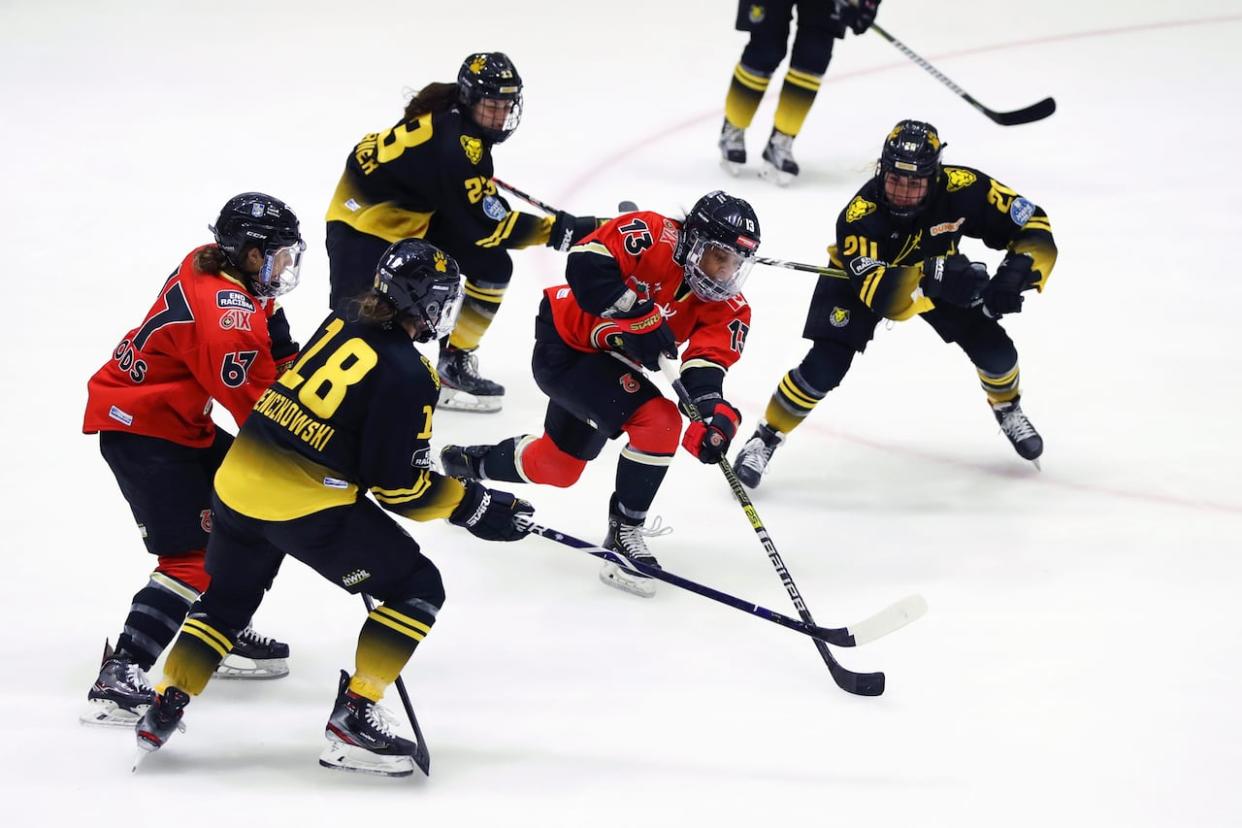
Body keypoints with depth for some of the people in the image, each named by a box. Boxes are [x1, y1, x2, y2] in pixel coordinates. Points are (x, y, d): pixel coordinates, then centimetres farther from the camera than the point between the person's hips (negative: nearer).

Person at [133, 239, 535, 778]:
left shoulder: (343, 323, 8)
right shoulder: (407, 375, -14)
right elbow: (399, 486, -13)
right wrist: (475, 507, -3)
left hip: (239, 474, 8)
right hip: (307, 504, -8)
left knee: (228, 597, 28)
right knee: (418, 589, 4)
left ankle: (164, 712, 27)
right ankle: (352, 719, -1)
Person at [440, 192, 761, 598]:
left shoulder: (728, 307, -9)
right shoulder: (652, 236, -24)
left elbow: (707, 362, -21)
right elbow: (587, 263, -33)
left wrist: (713, 409, -41)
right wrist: (636, 319, -37)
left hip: (613, 362, 8)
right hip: (564, 347, -8)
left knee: (558, 466, 22)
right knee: (659, 421, -24)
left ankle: (471, 464, 49)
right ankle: (624, 533, -12)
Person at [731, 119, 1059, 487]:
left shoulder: (962, 189, -34)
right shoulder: (859, 215, -40)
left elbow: (1033, 226, -27)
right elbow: (880, 294, -48)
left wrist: (1017, 272, -45)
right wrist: (933, 277, -64)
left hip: (937, 269, 3)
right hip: (861, 274, -3)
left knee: (994, 350, -7)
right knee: (825, 367, -16)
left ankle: (1007, 408, 28)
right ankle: (765, 438, 6)